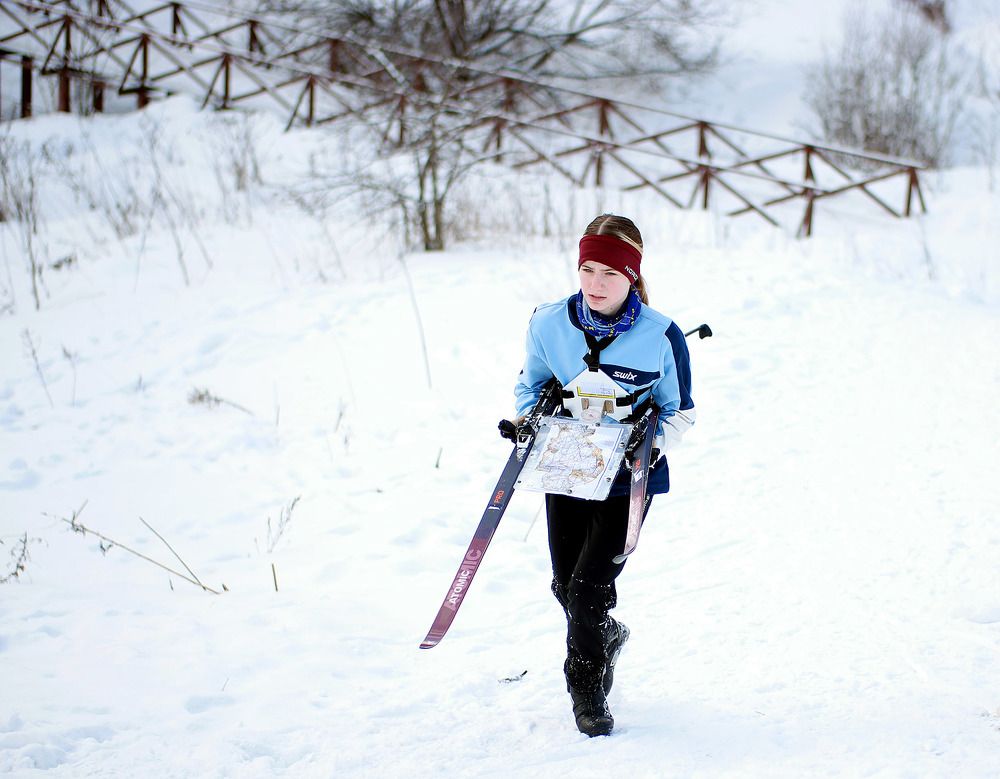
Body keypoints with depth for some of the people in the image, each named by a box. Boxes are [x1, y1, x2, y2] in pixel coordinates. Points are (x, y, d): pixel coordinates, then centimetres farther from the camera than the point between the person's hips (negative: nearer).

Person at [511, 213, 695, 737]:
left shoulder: (661, 336, -13)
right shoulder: (549, 323, -6)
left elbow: (679, 413, 0)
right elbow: (531, 383, 13)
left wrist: (652, 444, -18)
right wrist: (526, 420, -6)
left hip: (627, 478, -3)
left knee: (590, 587, -9)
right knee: (566, 586, 11)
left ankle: (587, 688, 14)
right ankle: (606, 635, 45)